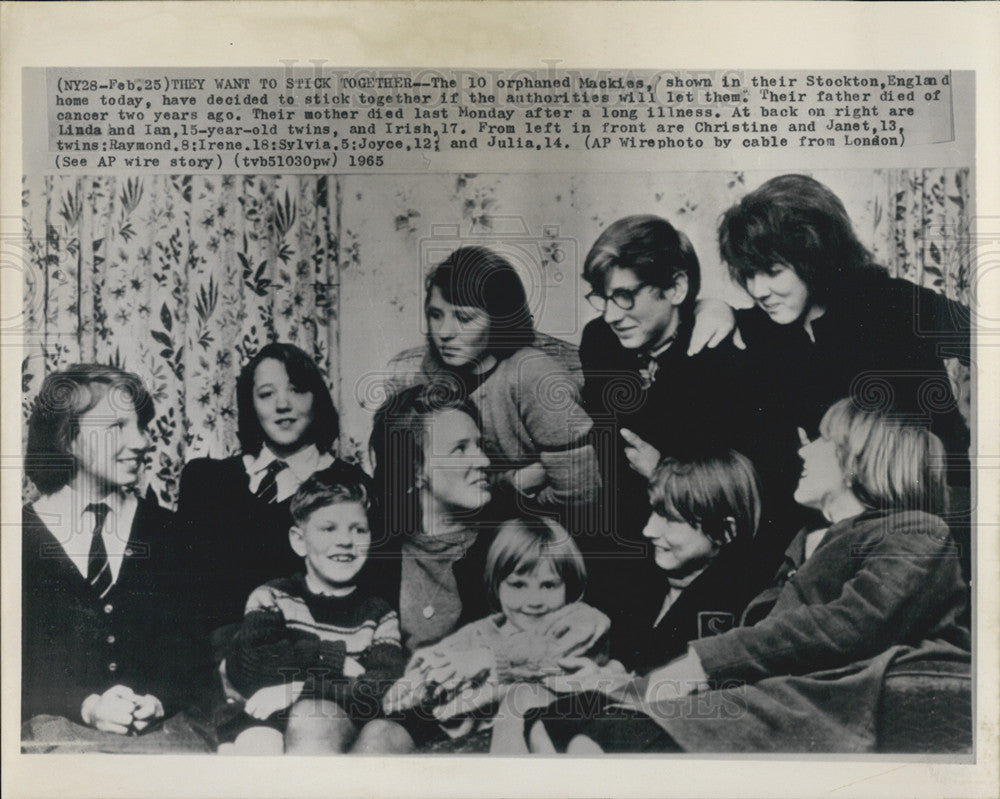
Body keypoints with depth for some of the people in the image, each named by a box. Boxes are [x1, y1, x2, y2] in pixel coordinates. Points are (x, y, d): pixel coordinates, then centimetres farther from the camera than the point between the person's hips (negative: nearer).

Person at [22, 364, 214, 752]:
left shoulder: (170, 531, 11)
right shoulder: (19, 538, 5)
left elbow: (196, 645, 8)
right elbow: (18, 665, 1)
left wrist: (158, 700, -11)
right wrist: (88, 706, -14)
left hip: (163, 729, 2)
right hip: (58, 731, -1)